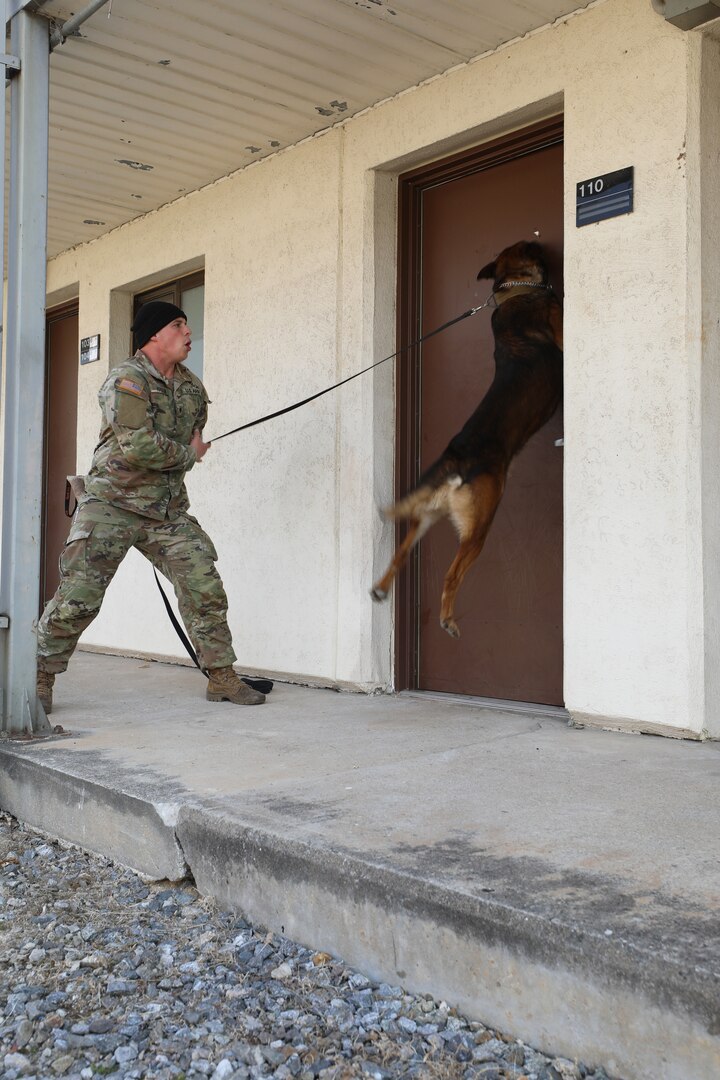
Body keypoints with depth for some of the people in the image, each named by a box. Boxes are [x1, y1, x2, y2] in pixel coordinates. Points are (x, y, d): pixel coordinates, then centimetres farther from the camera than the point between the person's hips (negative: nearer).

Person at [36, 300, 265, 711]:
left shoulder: (192, 386, 10)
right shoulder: (127, 380, -12)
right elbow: (137, 445, -24)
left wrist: (165, 465, 10)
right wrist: (187, 454, -9)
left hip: (169, 511, 6)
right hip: (111, 507, -6)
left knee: (206, 590, -1)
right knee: (77, 599, -6)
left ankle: (223, 677, 10)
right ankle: (40, 679, 11)